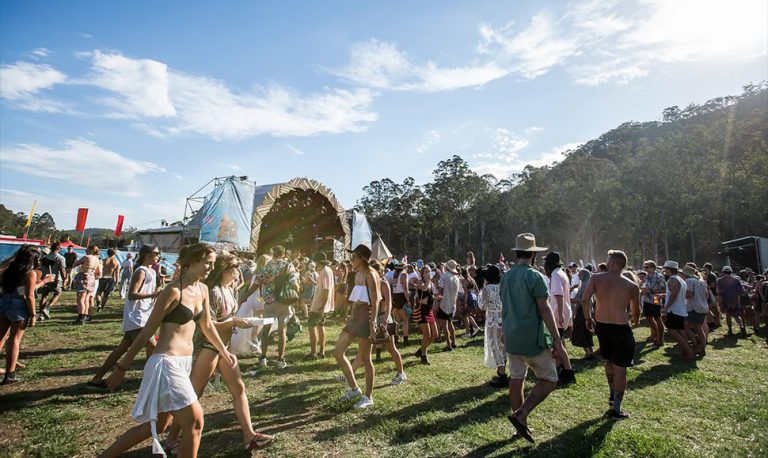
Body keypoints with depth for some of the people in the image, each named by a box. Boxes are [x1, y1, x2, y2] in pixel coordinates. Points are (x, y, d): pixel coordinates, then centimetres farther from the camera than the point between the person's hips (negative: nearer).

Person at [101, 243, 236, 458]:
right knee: (194, 422, -6)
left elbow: (207, 325, 18)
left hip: (184, 362, 8)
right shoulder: (174, 290, -16)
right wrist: (122, 366, -6)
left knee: (156, 426, 19)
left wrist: (224, 352, 22)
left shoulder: (203, 290, 7)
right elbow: (148, 330, -11)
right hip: (166, 363, -8)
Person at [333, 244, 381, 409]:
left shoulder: (370, 274, -11)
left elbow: (375, 302, -15)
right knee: (338, 352, 7)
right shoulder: (357, 275, 15)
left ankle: (368, 397, 16)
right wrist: (350, 317, 18)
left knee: (365, 358, 1)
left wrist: (372, 324, -20)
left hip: (365, 317, -9)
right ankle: (354, 388, 19)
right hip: (354, 317, 9)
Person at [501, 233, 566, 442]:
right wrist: (557, 341, -12)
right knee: (549, 379, 6)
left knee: (516, 379, 14)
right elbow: (545, 310, -16)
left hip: (511, 337, 7)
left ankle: (521, 424, 24)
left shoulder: (506, 277, 8)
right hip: (532, 339, -7)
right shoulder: (535, 276, -14)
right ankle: (521, 414, -5)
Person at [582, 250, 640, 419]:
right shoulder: (632, 286, -6)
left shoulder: (596, 278, -6)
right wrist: (634, 321, 29)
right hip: (620, 328, -3)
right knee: (620, 368, 8)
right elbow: (636, 311, 6)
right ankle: (616, 409, 15)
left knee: (609, 360, 26)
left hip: (601, 326, 3)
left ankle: (612, 396, 39)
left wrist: (588, 318, 0)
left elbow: (584, 300, -16)